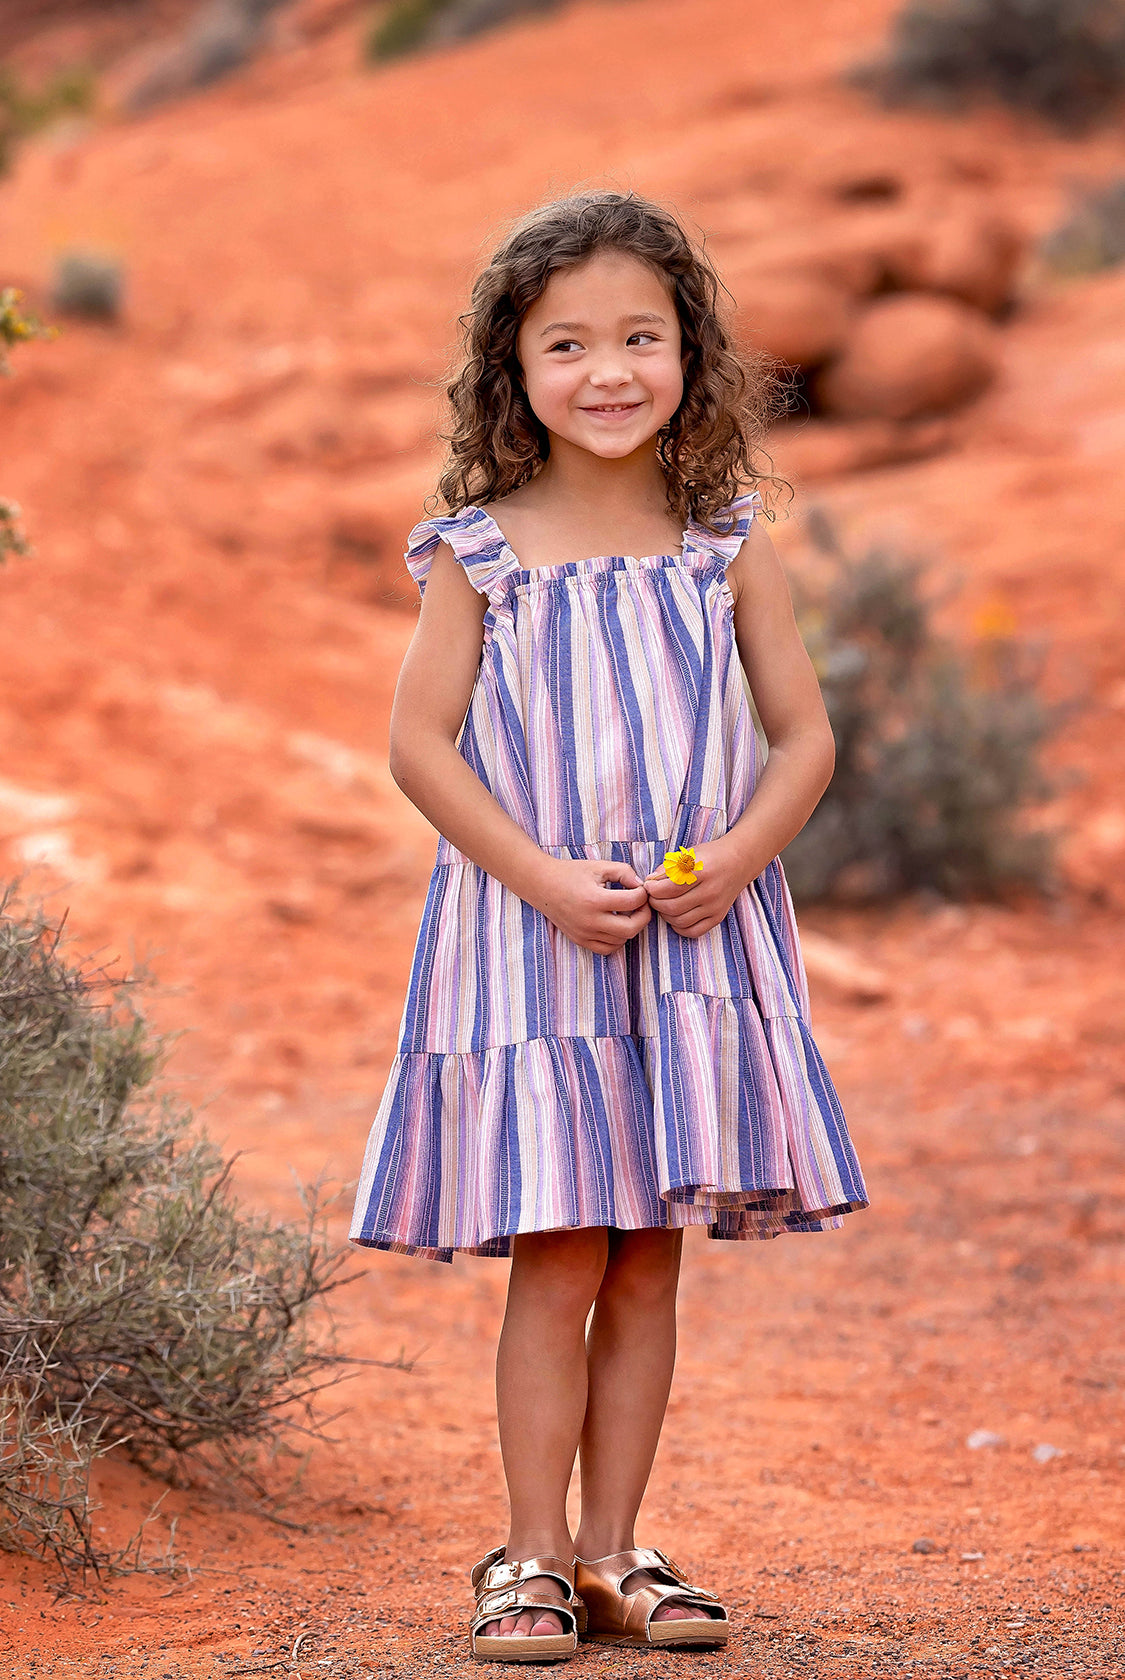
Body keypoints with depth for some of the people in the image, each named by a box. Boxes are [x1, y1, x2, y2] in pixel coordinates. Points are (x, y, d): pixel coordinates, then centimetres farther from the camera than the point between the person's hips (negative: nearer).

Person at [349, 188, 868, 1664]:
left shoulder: (726, 552, 5)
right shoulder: (477, 556, -2)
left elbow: (805, 736, 7)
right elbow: (419, 742, -4)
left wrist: (735, 859, -11)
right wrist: (546, 878, -14)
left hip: (698, 940, 2)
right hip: (531, 940, -2)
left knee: (649, 1261, 6)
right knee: (557, 1259, -3)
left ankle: (611, 1551, 16)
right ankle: (533, 1557, 8)